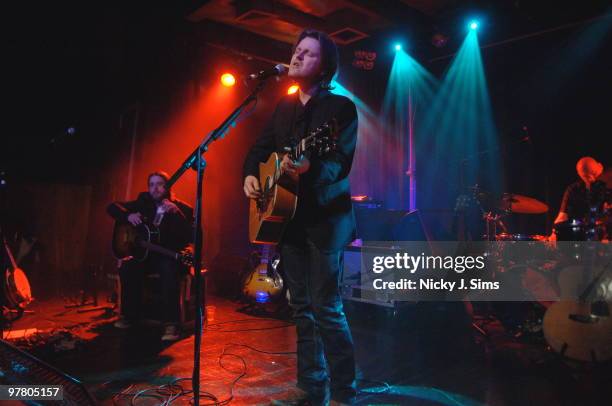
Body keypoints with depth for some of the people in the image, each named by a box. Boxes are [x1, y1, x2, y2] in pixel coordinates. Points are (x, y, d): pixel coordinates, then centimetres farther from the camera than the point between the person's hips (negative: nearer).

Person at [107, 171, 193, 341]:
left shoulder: (182, 208, -5)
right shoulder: (143, 203, 7)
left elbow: (191, 236, -20)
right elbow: (112, 207, 11)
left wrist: (176, 212, -32)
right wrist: (128, 216, -11)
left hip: (170, 256, -4)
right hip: (146, 255, 4)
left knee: (169, 269, -37)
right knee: (127, 267, -25)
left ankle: (171, 323, -35)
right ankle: (129, 315, -6)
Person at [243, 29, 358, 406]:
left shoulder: (341, 107, -4)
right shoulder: (285, 106, 16)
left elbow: (342, 160, -16)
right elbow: (261, 147, 22)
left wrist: (310, 168, -36)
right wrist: (250, 174, 1)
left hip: (325, 218, -6)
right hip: (287, 216, 7)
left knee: (326, 308, -6)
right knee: (302, 307, 10)